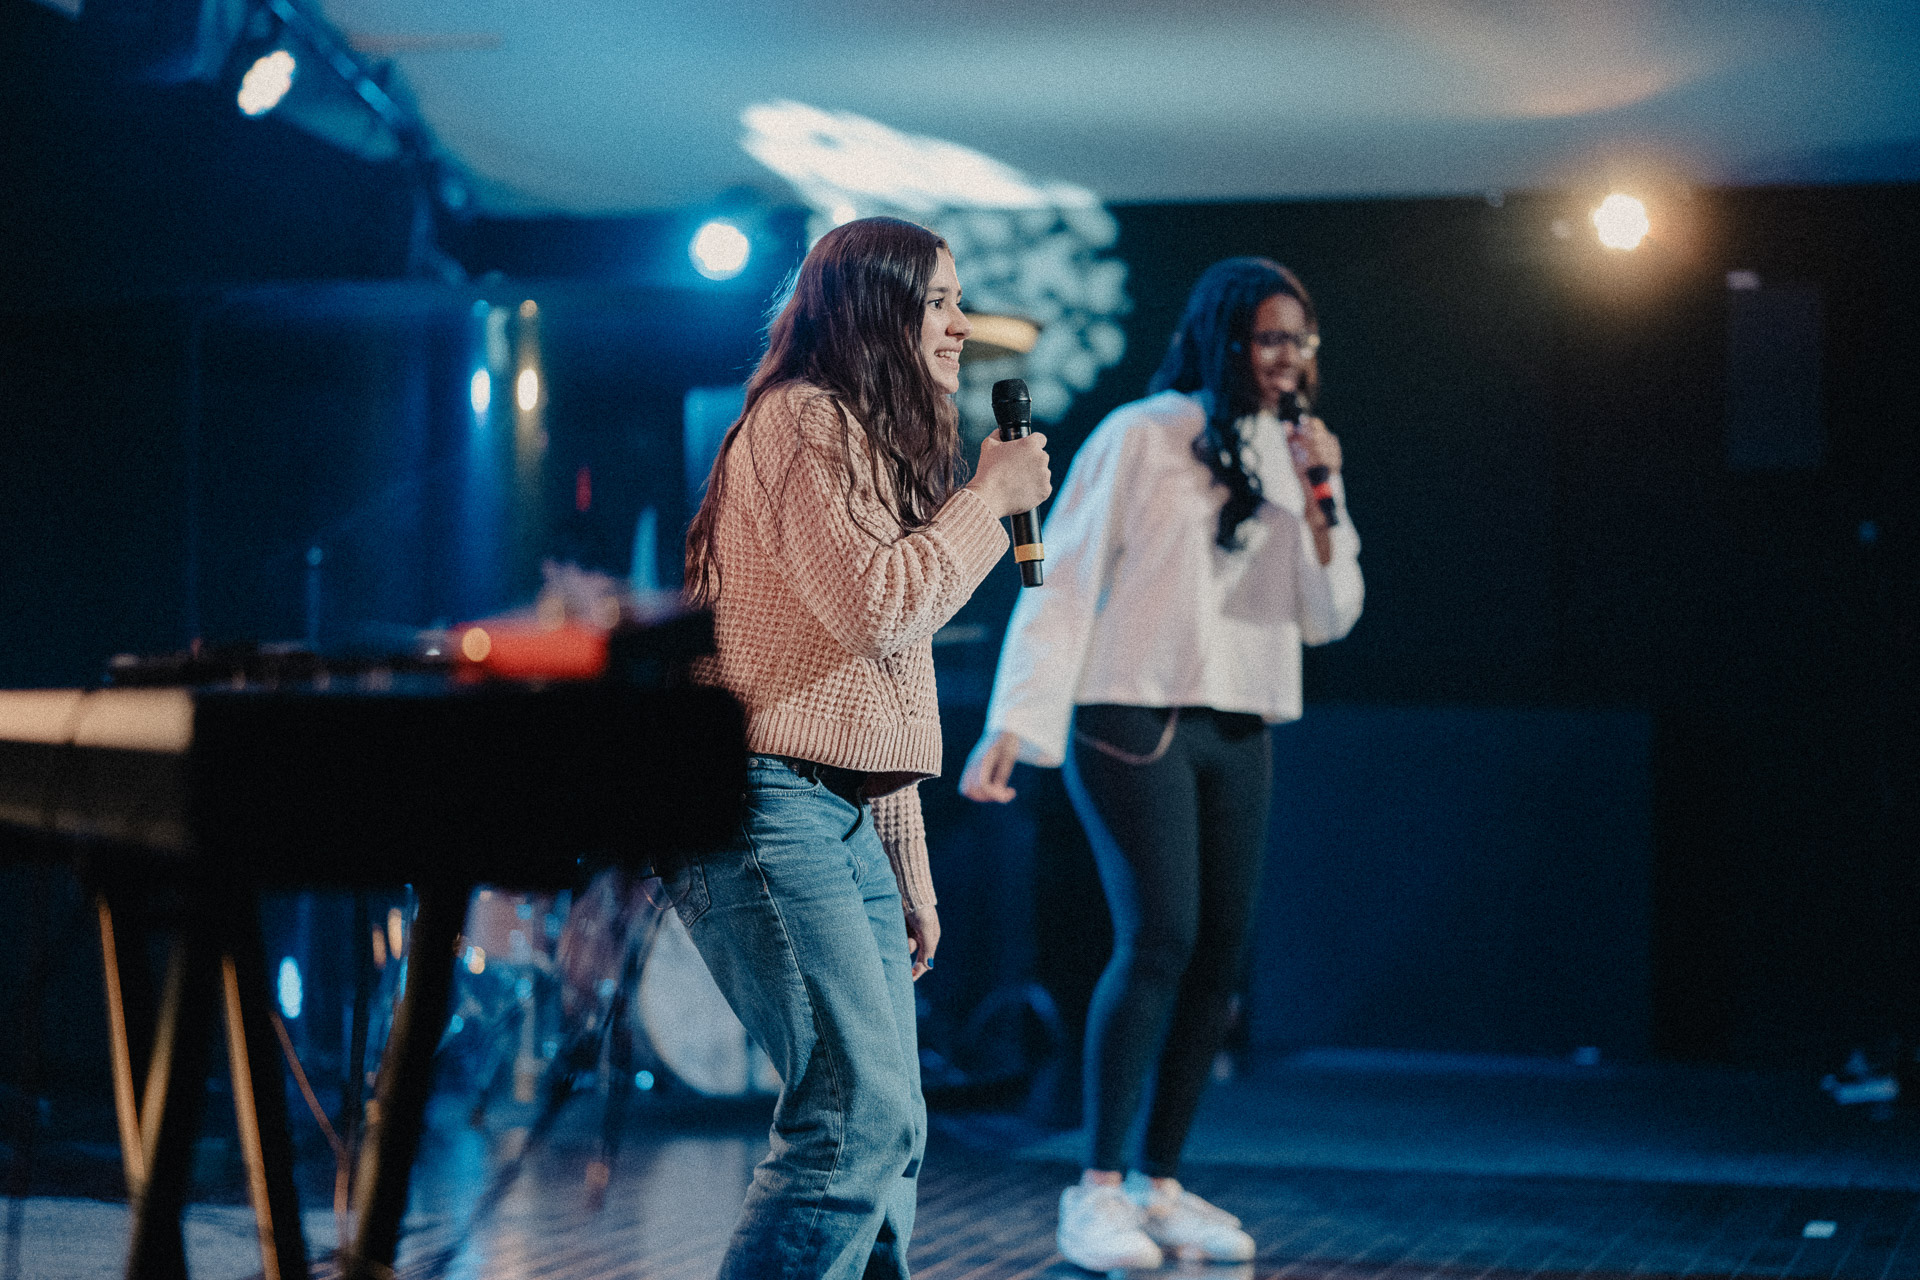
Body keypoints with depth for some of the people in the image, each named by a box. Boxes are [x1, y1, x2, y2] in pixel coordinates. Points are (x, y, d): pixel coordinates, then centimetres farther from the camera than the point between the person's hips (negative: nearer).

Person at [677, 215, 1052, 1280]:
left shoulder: (877, 445, 24)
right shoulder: (800, 421, -7)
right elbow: (872, 604, -19)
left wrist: (908, 869, 21)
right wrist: (990, 497, -5)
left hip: (844, 817, 10)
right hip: (763, 803, -10)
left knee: (888, 1131, 8)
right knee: (861, 1112, -18)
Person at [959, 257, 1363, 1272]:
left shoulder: (1284, 454, 13)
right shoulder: (1140, 437, -5)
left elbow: (1328, 616, 10)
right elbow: (1060, 583, -7)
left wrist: (1319, 501, -4)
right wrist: (1014, 722, -15)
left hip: (1239, 733, 6)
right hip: (1135, 722, -6)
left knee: (1220, 954, 2)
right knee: (1159, 937, -17)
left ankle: (1160, 1186, 11)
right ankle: (1096, 1189, -10)